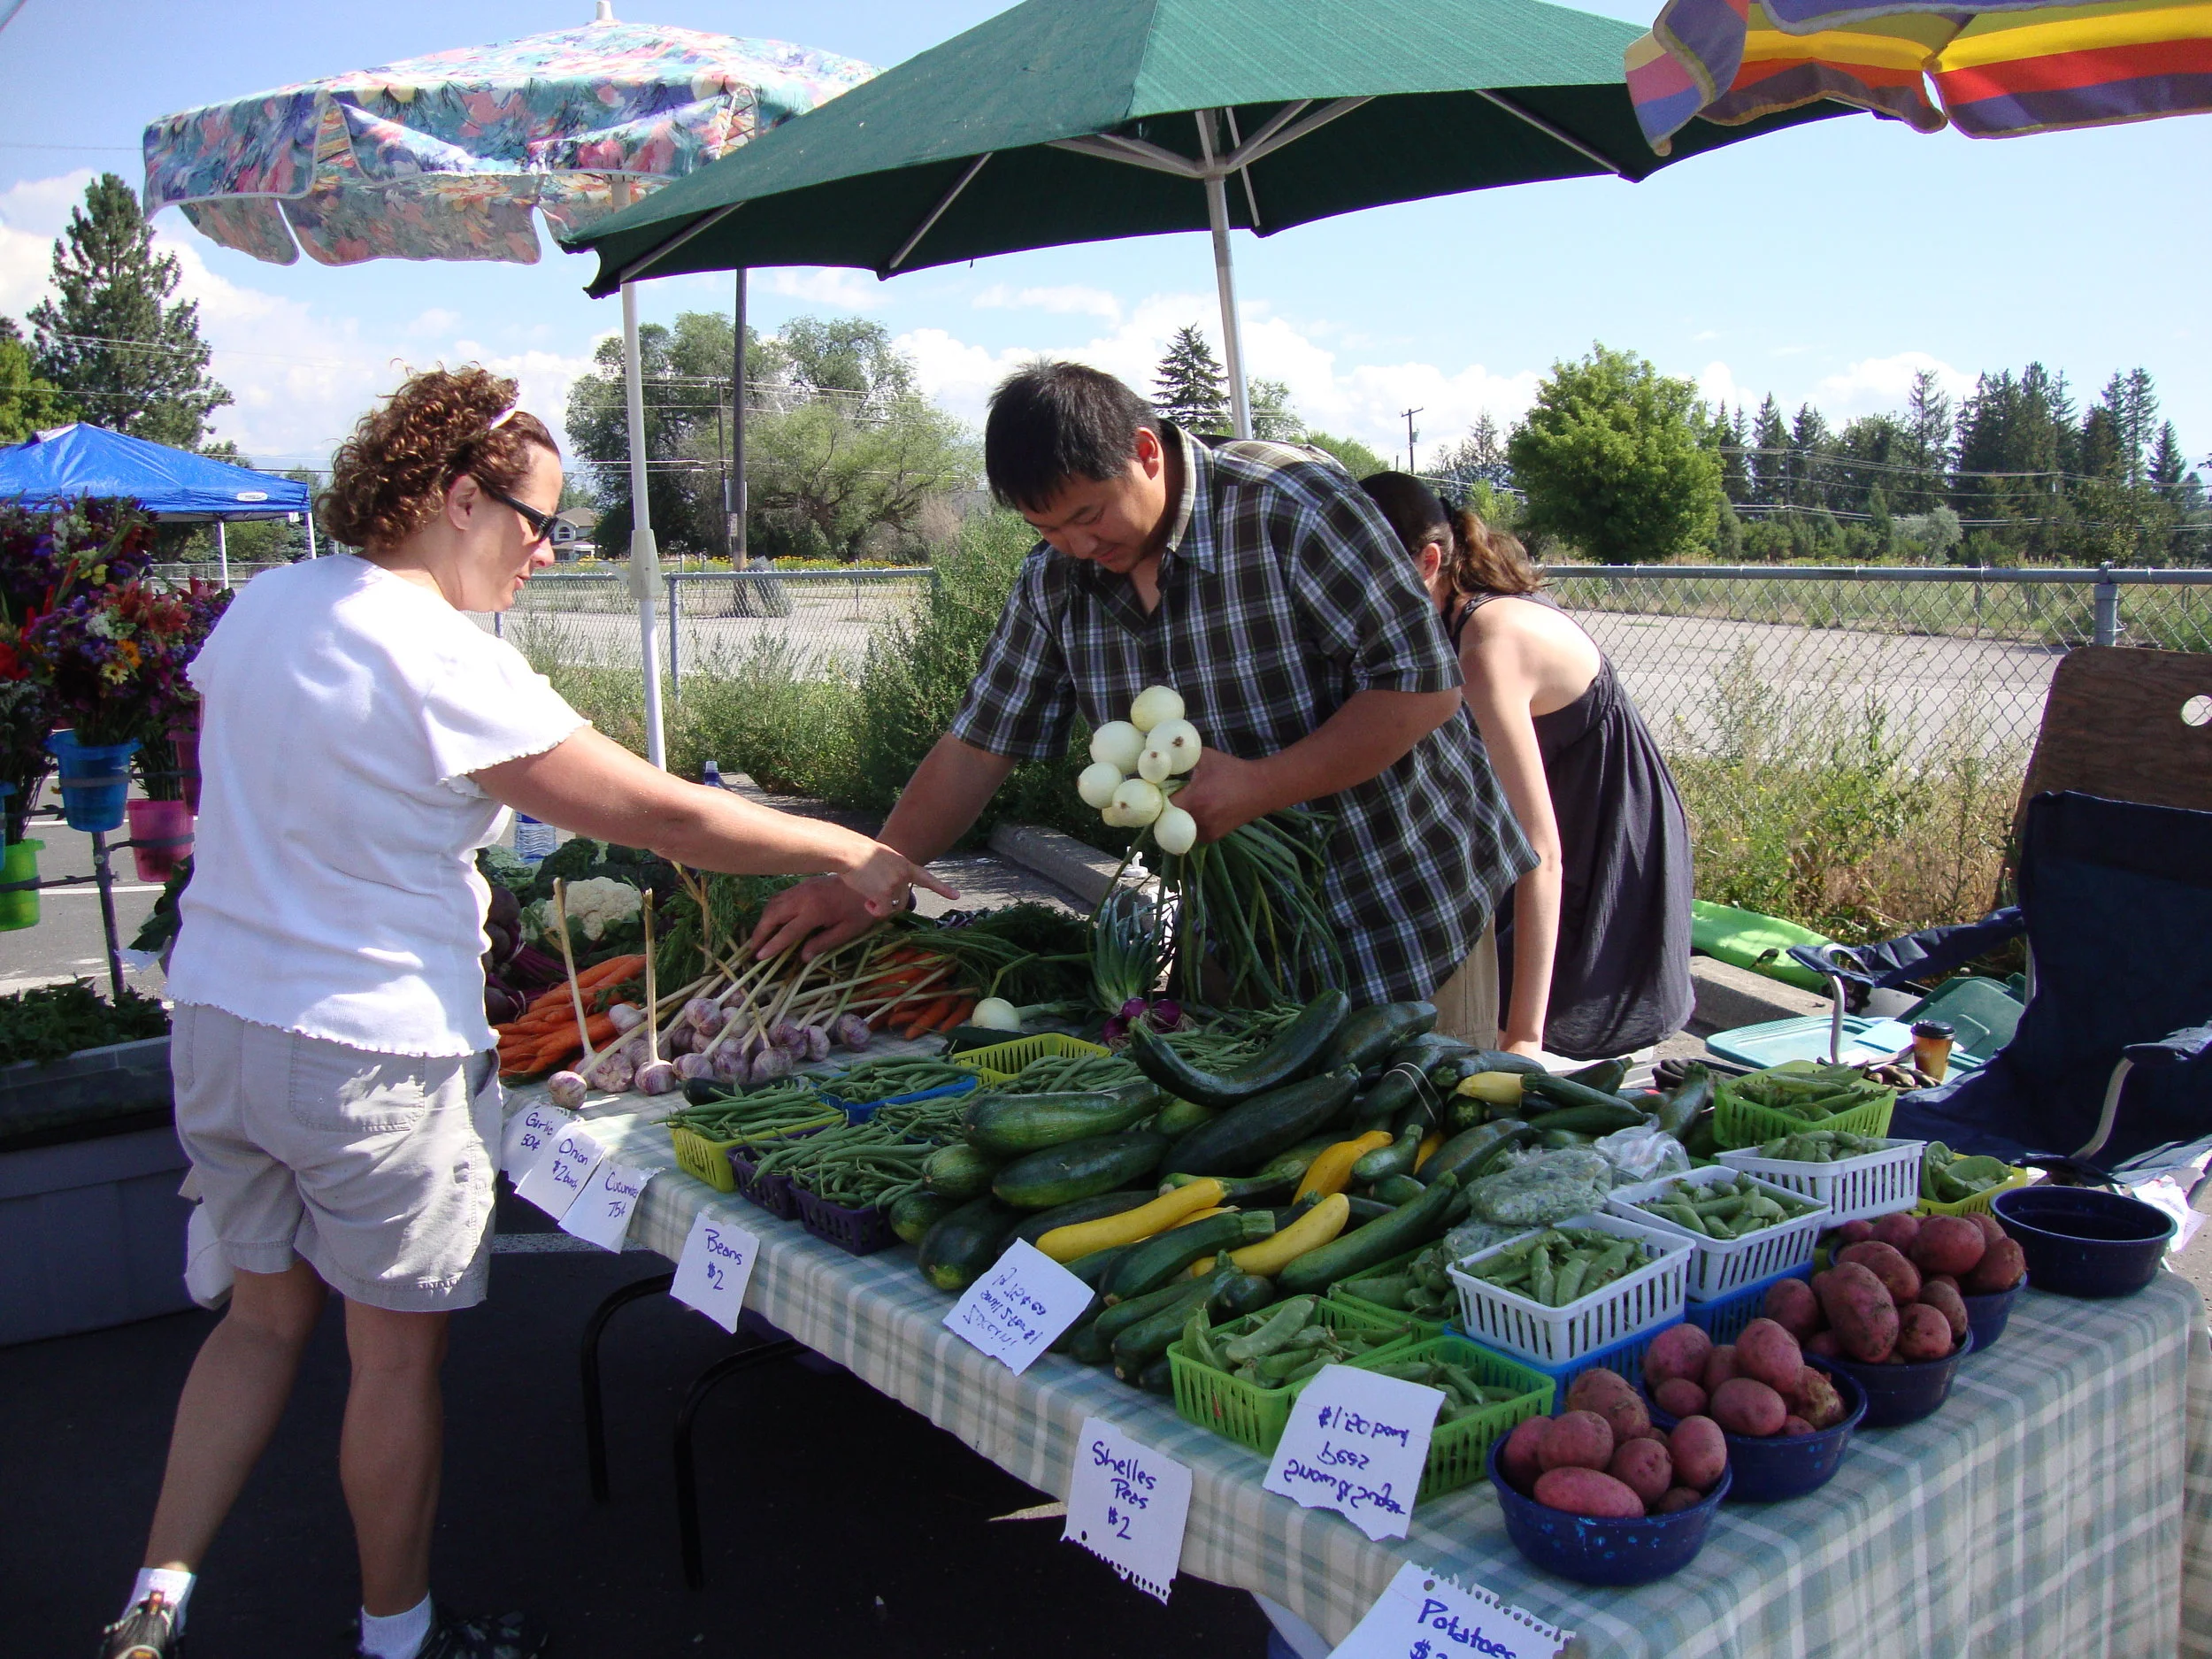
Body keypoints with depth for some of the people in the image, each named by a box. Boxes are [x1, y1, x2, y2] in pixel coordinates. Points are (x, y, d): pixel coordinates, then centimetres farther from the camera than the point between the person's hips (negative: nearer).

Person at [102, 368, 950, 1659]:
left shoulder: (263, 607, 4)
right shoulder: (444, 660, -21)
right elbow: (667, 816, -21)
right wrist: (853, 856, -11)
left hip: (218, 1016, 8)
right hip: (376, 1055, -7)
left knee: (266, 1316, 22)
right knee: (399, 1353, 10)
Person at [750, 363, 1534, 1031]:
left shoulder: (1292, 502, -18)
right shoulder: (1054, 579, -2)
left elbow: (1424, 685, -19)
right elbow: (977, 747, 2)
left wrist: (1258, 786, -25)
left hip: (1405, 909, -4)